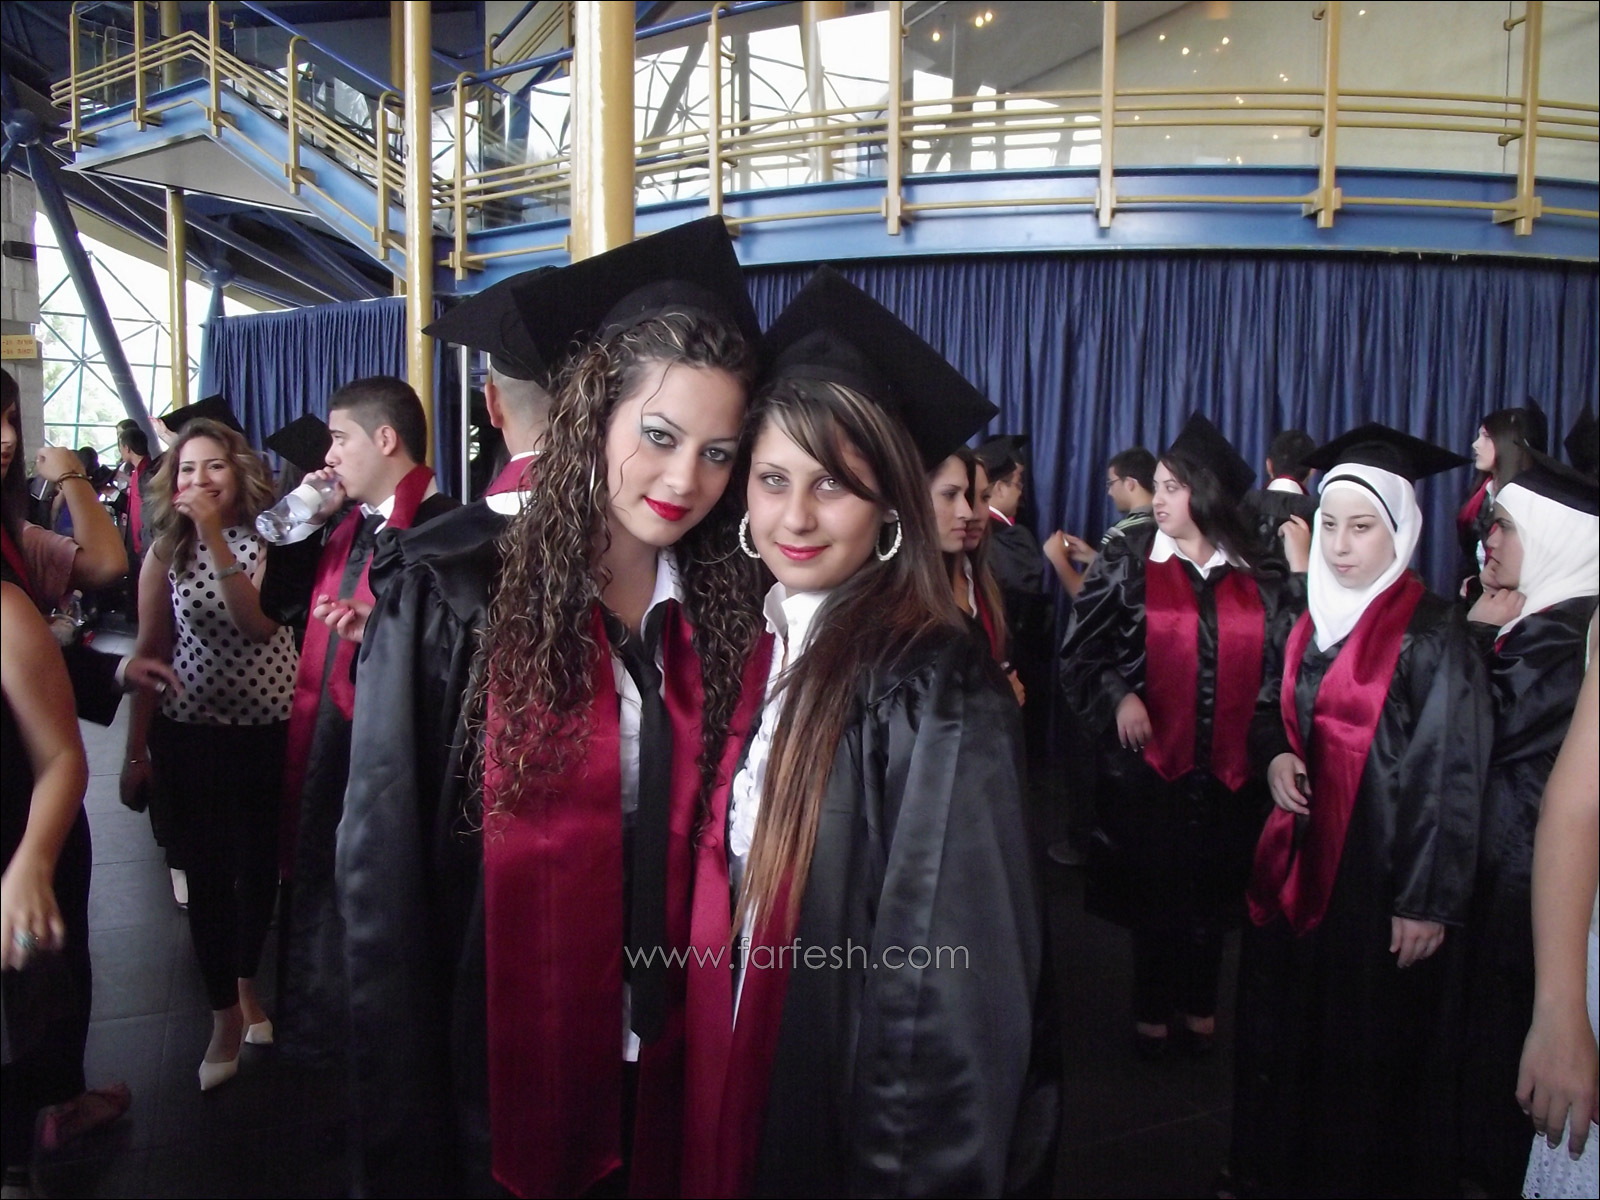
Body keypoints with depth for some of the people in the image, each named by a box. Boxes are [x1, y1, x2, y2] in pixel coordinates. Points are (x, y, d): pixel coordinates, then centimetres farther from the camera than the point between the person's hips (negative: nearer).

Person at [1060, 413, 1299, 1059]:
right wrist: (1117, 695, -18)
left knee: (1211, 886, 12)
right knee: (1152, 888, 8)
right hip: (1149, 759, -1)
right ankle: (1151, 1009, 27)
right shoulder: (1128, 567, -1)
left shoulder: (1255, 580, 3)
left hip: (1228, 766, 2)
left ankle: (1199, 1003, 32)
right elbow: (1080, 651, -4)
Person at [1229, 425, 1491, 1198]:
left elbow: (1451, 771, -14)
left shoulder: (1431, 631, -13)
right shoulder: (1312, 619, 7)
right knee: (1287, 1030, 15)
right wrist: (1275, 756, -4)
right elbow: (1270, 709, 19)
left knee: (1370, 1050, 6)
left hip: (1381, 871, -6)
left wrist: (1429, 901, -15)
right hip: (1300, 858, 6)